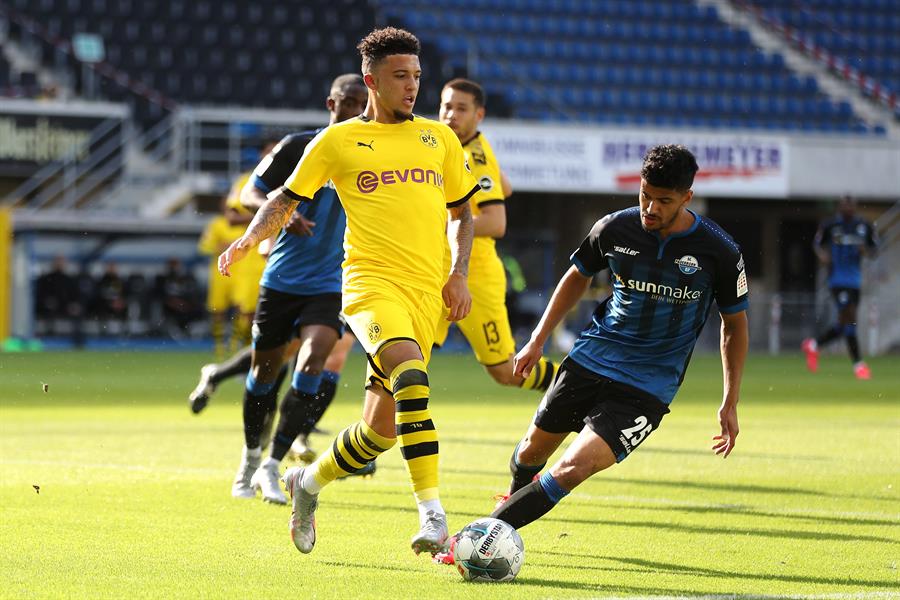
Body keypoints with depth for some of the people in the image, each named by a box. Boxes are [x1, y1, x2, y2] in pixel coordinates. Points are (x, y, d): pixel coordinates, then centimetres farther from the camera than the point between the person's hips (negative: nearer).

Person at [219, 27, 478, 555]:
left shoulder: (439, 138, 15)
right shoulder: (338, 141, 6)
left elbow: (461, 212, 23)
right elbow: (288, 198, 15)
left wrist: (459, 273, 8)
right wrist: (251, 237, -2)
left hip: (426, 293, 4)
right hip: (371, 281, -4)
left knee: (382, 429, 4)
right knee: (410, 373, -33)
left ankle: (309, 482, 34)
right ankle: (433, 516, -37)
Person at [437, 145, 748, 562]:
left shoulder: (719, 252, -13)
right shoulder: (615, 229, -7)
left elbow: (734, 323, 2)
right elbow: (578, 276, 14)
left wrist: (730, 403, 1)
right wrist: (538, 339, 13)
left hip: (648, 387, -4)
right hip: (591, 358, 4)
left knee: (574, 468, -20)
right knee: (533, 450, 17)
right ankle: (516, 497, 53)